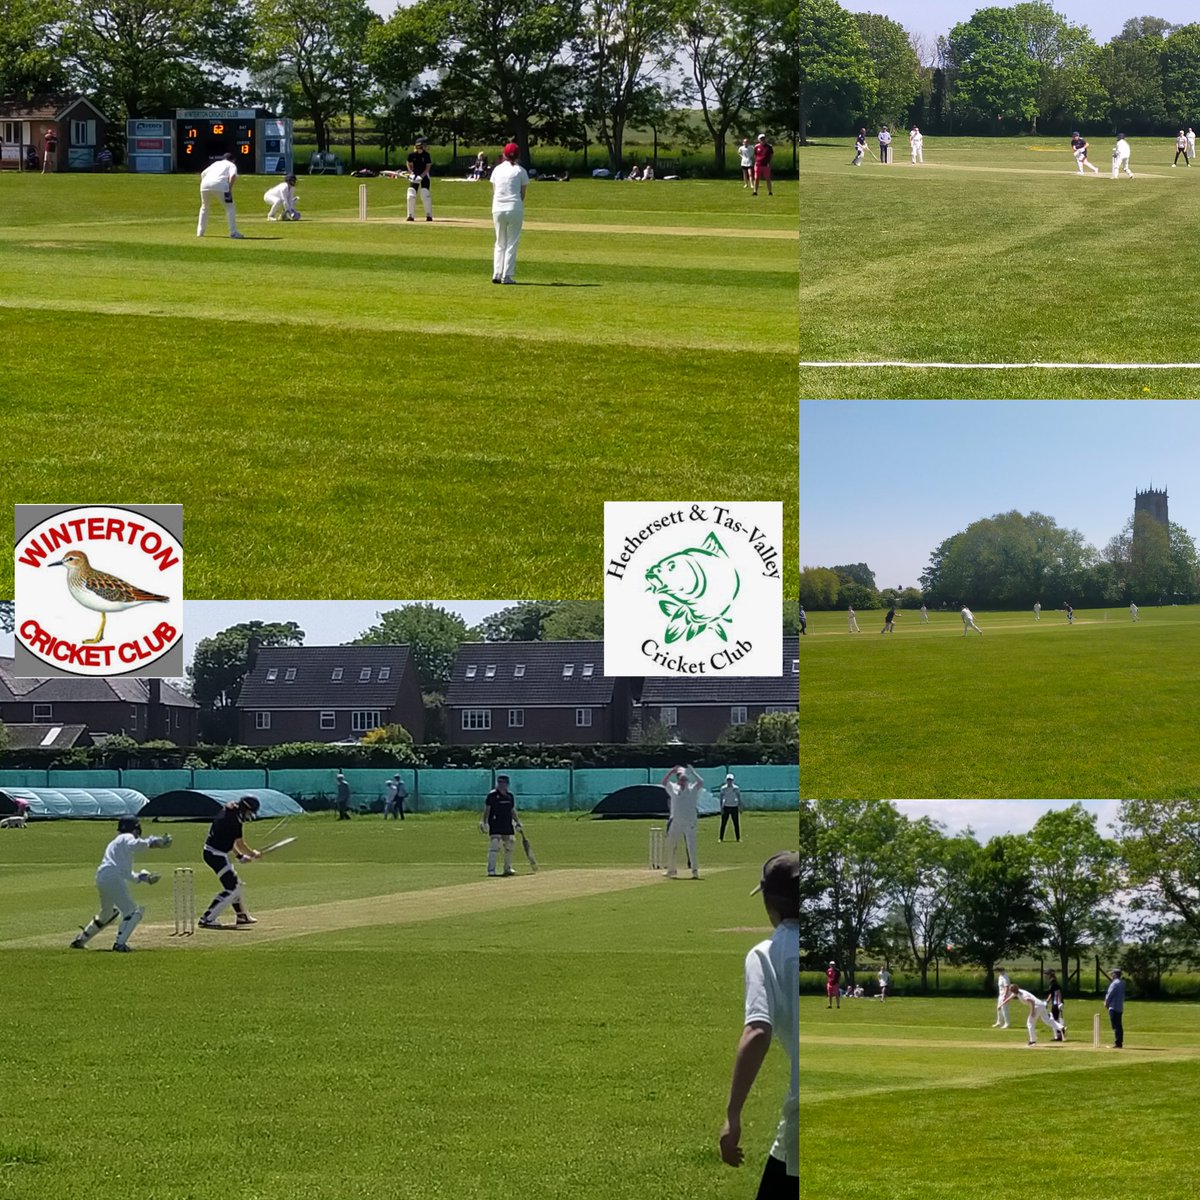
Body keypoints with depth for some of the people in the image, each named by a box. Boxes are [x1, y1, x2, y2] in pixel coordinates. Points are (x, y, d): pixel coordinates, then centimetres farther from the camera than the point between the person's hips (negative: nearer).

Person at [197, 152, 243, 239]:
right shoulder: (232, 165, 19)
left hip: (205, 183, 5)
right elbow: (233, 176, -3)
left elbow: (203, 174, 25)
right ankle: (233, 232, -6)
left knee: (204, 208, 25)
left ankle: (200, 232, 24)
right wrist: (230, 188, -3)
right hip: (220, 185, -5)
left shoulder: (216, 163, 34)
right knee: (230, 207, 3)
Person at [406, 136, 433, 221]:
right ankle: (411, 215, 4)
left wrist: (421, 176, -18)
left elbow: (428, 167, -7)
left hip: (424, 175, -2)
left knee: (425, 195, -11)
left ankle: (429, 215, 0)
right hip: (414, 176, 2)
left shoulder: (426, 155, -10)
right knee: (411, 195, -5)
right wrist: (411, 173, -7)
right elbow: (408, 164, 9)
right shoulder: (412, 154, -7)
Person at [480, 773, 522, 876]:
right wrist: (484, 822, -15)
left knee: (509, 847, 11)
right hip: (495, 826, -6)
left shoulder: (510, 795, 12)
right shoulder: (492, 795, -4)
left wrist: (517, 822, 13)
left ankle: (508, 868, 25)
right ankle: (491, 870, -12)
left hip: (508, 825, 6)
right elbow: (487, 810, -7)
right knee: (494, 847, -12)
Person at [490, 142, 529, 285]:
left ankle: (497, 274, 5)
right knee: (512, 243, 3)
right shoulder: (520, 170, -1)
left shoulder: (497, 169, 8)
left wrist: (495, 209, 12)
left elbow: (494, 192, 9)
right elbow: (523, 194, 1)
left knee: (500, 243, 14)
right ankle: (507, 275, -1)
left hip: (498, 209, 3)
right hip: (514, 208, -3)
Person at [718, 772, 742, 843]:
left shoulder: (736, 788, 2)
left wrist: (740, 807, -1)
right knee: (723, 823, -2)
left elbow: (739, 798, 5)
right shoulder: (723, 788, 1)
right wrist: (721, 808, -7)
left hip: (734, 807, 1)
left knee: (736, 824, 2)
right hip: (726, 807, -1)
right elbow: (721, 798, 1)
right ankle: (721, 838, 2)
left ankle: (738, 838, 9)